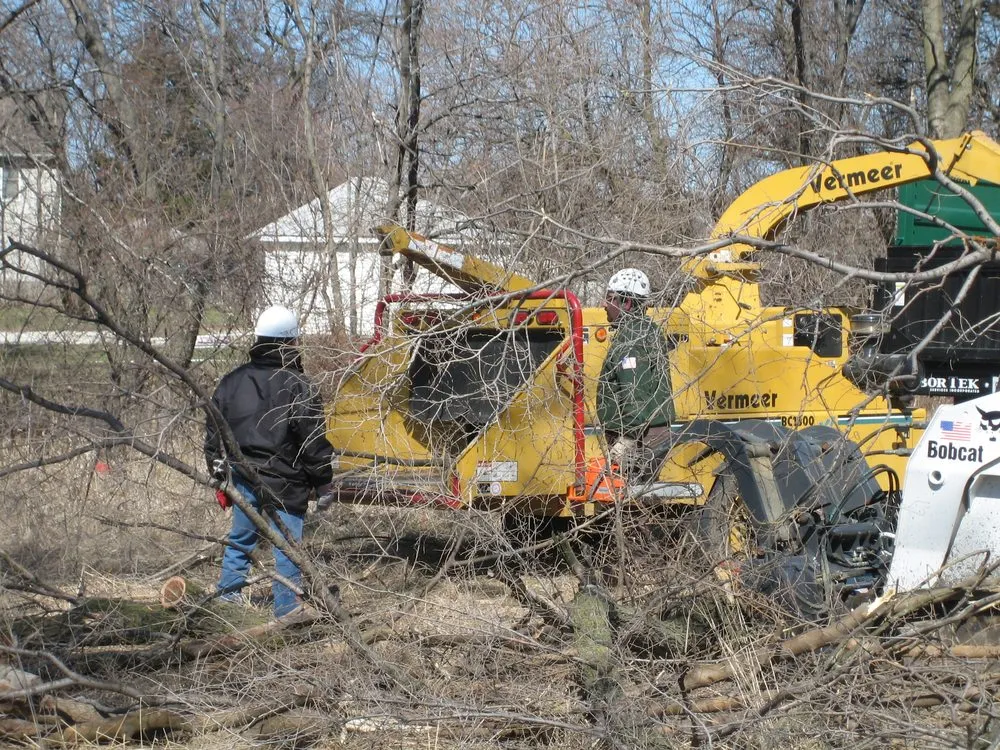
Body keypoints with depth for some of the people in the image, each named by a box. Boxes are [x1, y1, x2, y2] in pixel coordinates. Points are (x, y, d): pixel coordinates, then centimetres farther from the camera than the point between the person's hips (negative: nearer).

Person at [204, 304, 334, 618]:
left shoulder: (232, 382, 4)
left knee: (240, 538, 20)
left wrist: (220, 474, 21)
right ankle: (288, 609, 4)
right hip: (283, 483, -5)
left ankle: (228, 594, 26)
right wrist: (322, 484, 0)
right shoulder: (298, 387, -13)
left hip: (242, 478, 5)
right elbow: (315, 443, -10)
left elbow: (213, 434, 11)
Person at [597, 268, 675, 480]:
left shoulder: (631, 336, -14)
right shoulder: (649, 330, 18)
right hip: (656, 434, 11)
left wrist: (627, 439, -25)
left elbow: (635, 393, -23)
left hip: (639, 439, -11)